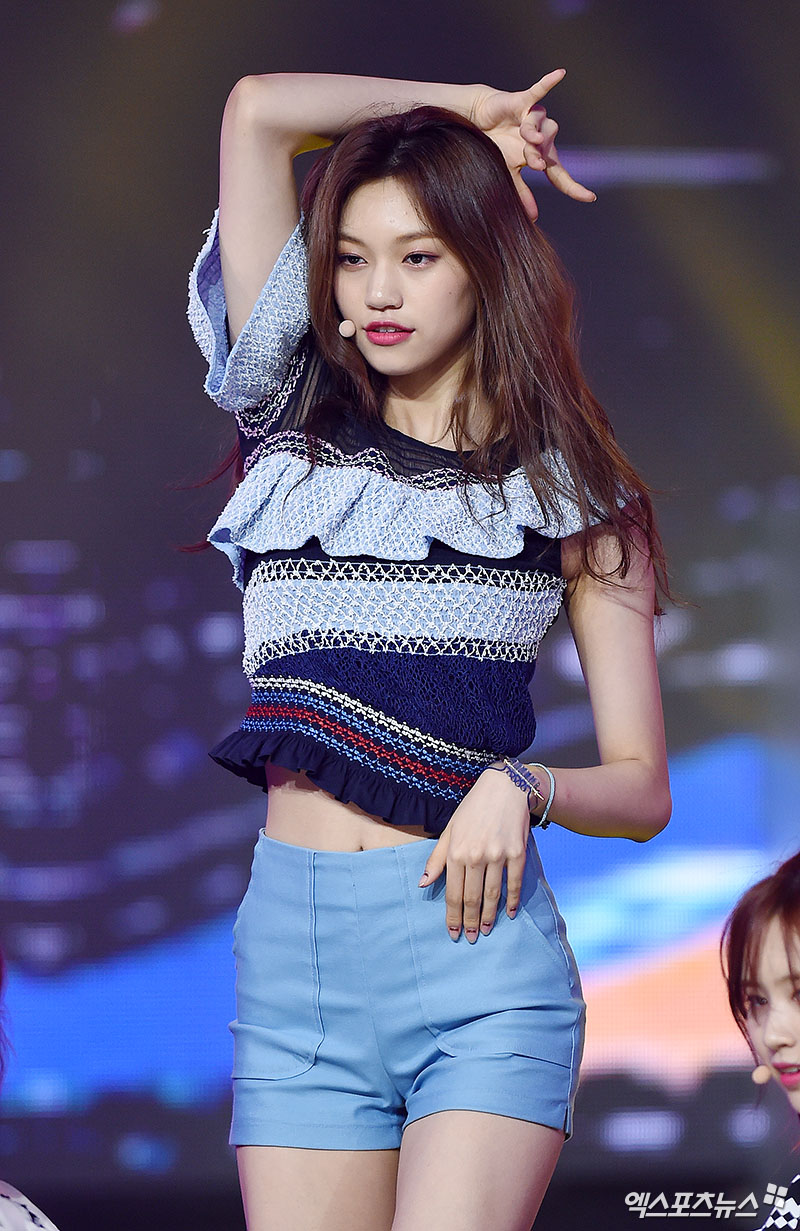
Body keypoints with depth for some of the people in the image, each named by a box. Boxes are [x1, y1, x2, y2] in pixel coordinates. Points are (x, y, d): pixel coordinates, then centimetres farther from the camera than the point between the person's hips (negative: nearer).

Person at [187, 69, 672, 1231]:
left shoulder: (570, 495, 10)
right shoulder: (300, 429, 15)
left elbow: (642, 789, 8)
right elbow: (258, 109, 10)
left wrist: (520, 790, -11)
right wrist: (459, 112, 19)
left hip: (471, 934, -2)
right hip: (292, 953, 3)